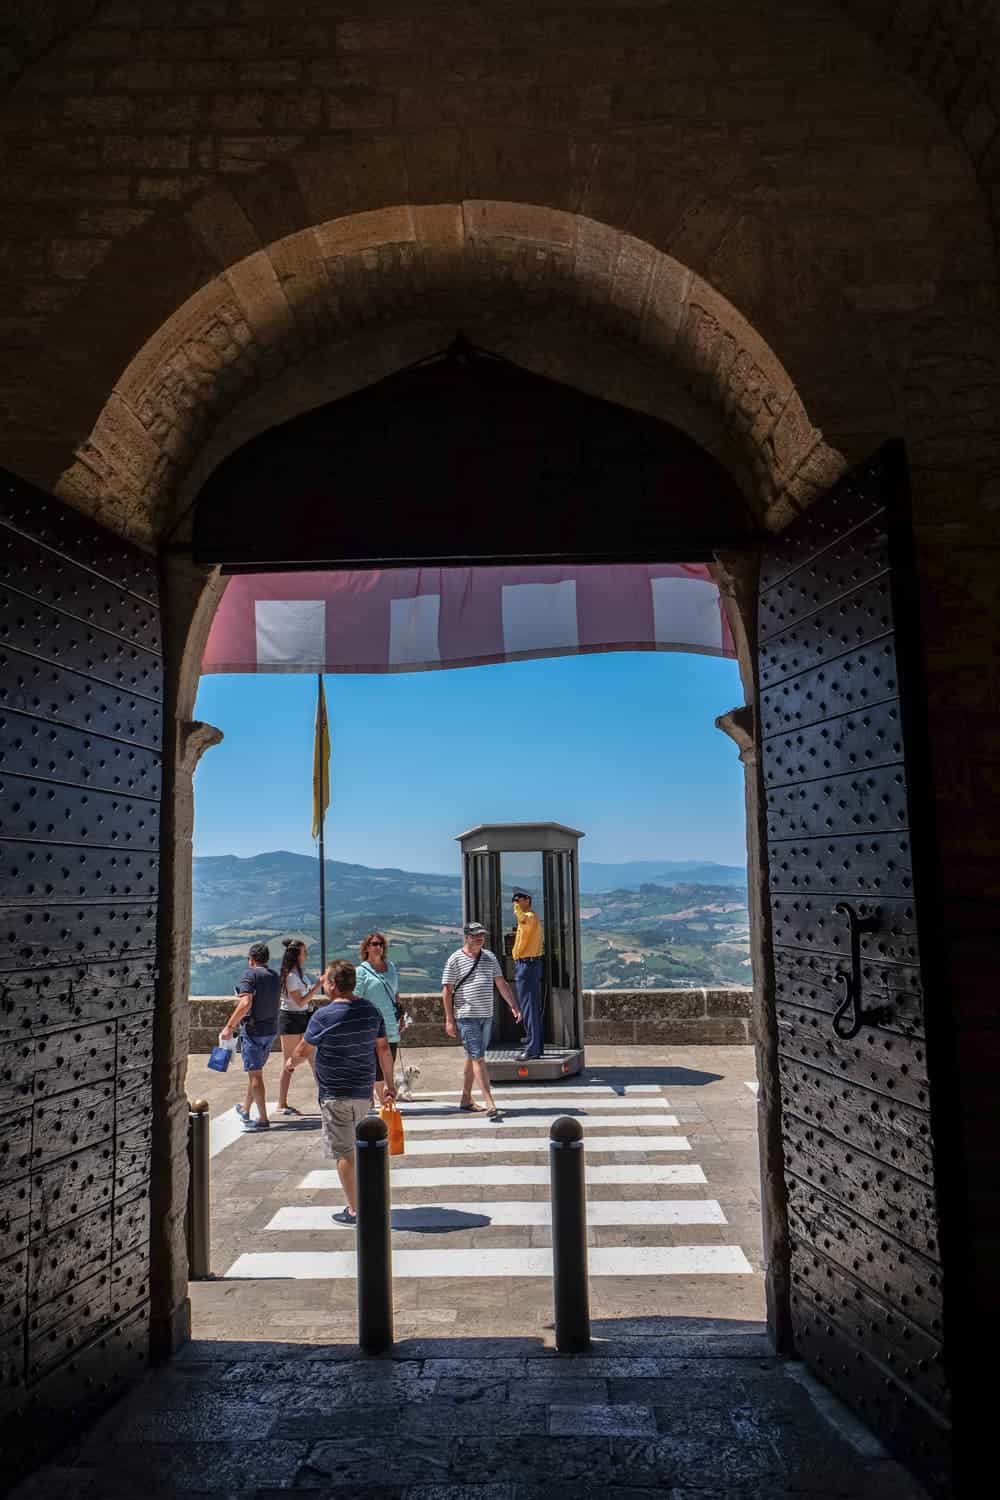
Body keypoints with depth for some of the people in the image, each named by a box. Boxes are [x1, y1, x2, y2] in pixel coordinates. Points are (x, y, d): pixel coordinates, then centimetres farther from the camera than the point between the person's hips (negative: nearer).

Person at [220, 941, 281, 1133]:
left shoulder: (251, 974, -12)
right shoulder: (275, 976, 11)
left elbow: (245, 1003, -23)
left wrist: (229, 1027, -18)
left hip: (254, 1030, -7)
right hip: (272, 1030, 7)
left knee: (255, 1074, -2)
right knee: (255, 1071, 21)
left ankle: (263, 1119, -1)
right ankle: (245, 1109, 35)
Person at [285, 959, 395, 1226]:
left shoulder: (324, 1016, -17)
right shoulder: (371, 1010, 0)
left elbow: (304, 1051, -5)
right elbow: (383, 1048, 5)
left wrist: (292, 1061, 17)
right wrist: (389, 1084, 14)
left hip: (336, 1095, -6)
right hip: (364, 1092, 6)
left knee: (344, 1152, 3)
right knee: (356, 1147, 21)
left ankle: (353, 1210, 7)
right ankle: (364, 1201, 28)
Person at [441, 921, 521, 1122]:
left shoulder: (489, 957, 10)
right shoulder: (456, 959, -7)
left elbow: (501, 983, 14)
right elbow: (446, 990, -7)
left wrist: (514, 1006, 6)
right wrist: (449, 1019, -11)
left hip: (486, 1016, 6)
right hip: (467, 1017, -6)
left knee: (473, 1057, 15)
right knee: (478, 1058, -10)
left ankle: (466, 1100, 26)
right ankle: (491, 1105, -13)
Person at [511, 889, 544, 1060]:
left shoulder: (530, 916, -14)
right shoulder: (530, 918, 19)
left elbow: (522, 920, -39)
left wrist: (517, 907, -28)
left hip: (526, 965, -11)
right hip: (531, 964, 11)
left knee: (528, 1008, -10)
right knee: (534, 1008, 14)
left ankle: (532, 1048, -10)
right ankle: (536, 1046, 20)